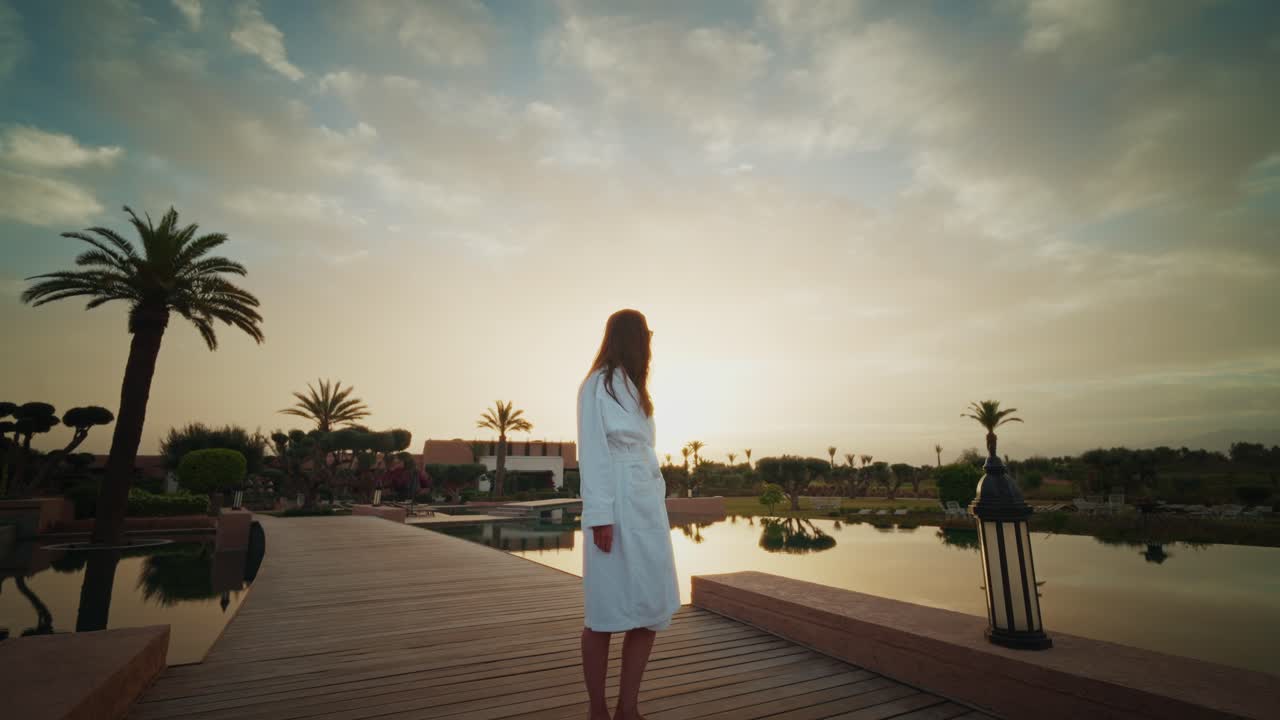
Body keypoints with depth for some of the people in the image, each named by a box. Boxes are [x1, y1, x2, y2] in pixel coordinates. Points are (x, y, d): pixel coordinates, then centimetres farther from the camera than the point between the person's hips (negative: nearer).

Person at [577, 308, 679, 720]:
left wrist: (657, 507, 13)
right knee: (605, 614, 0)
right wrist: (600, 516, -16)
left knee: (651, 610, 7)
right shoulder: (597, 385, -4)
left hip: (647, 506, 8)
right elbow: (592, 453, -10)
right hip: (616, 507, -8)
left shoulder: (633, 389, 20)